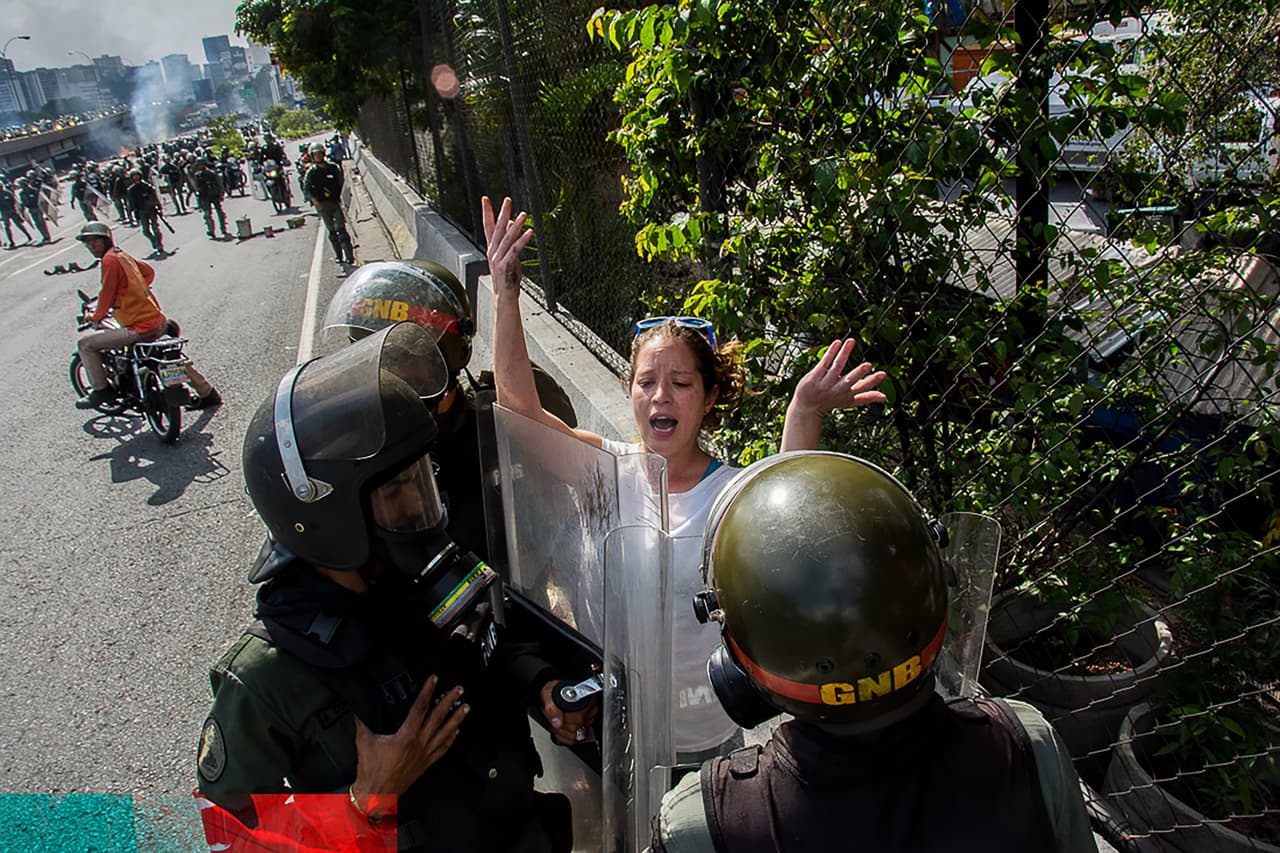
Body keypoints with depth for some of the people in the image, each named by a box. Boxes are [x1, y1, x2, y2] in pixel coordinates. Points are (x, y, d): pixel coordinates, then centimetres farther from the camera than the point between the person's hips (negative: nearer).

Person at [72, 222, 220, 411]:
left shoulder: (110, 260, -12)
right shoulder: (123, 255, 13)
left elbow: (107, 294, -13)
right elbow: (149, 271, 29)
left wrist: (96, 317, 1)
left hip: (140, 328, -9)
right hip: (158, 321, 9)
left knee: (85, 344, -3)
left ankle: (101, 391, 7)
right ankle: (208, 394, 36)